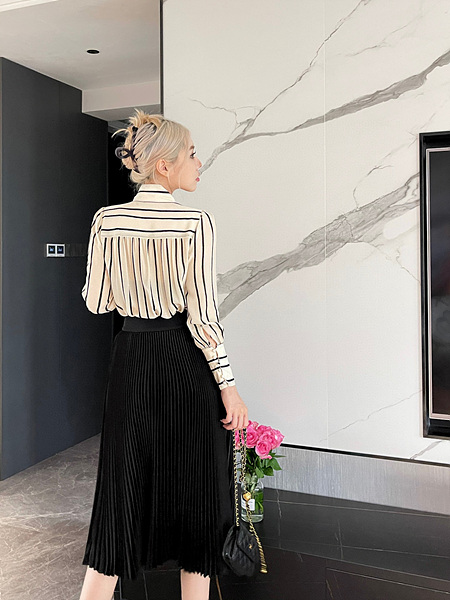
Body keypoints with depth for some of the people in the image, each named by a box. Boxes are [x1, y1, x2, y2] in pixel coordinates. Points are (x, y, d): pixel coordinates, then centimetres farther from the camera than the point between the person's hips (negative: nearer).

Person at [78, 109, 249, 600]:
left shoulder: (106, 220, -2)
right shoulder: (197, 222, -14)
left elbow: (96, 301, 2)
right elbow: (202, 314, -16)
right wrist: (228, 386, -8)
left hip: (131, 360, 4)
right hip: (186, 362, -3)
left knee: (123, 485, 16)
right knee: (194, 485, 13)